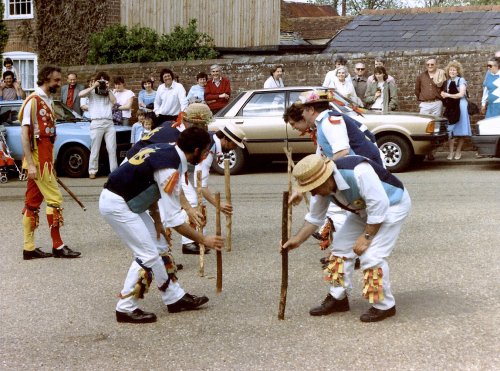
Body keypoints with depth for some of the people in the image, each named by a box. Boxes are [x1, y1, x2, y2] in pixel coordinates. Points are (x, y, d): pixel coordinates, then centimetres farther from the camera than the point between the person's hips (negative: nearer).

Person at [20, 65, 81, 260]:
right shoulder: (33, 101, -11)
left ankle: (29, 248, 12)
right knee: (54, 198, -6)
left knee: (33, 203, 9)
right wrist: (30, 164, -20)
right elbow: (24, 134, -15)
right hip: (37, 160, -8)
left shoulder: (48, 101, 16)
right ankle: (57, 246, 1)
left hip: (45, 159, 8)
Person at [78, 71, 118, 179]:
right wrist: (93, 87, -8)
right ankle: (92, 171, 3)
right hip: (97, 123, -4)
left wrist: (108, 89, 1)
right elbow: (81, 94, -10)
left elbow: (114, 101, 3)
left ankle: (114, 170, 4)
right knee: (95, 150, -2)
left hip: (109, 123, 4)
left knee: (112, 149, 2)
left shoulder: (108, 92, 21)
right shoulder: (92, 92, 9)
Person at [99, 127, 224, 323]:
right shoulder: (170, 168, -24)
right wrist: (203, 240, -12)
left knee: (157, 247, 13)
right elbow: (174, 219, -21)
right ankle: (126, 309, 2)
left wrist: (157, 222, 11)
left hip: (127, 201, 10)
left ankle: (175, 298, 22)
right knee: (147, 255, -8)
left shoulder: (166, 150, 3)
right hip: (116, 205, -10)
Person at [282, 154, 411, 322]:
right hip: (365, 209, 8)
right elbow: (314, 217, 3)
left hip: (392, 204, -8)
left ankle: (383, 306, -2)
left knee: (371, 255, -18)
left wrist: (366, 236, -26)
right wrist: (297, 239, -3)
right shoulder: (323, 187, -12)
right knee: (342, 246, 6)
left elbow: (379, 205, -32)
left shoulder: (358, 172, -38)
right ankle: (338, 298, 19)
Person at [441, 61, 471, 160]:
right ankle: (451, 152, 1)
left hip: (460, 107, -4)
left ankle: (458, 151, 7)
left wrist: (448, 95, -5)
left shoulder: (461, 80, 0)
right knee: (450, 130, -3)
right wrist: (443, 95, 1)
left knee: (461, 131, -3)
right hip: (450, 107, 4)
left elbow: (461, 94, -8)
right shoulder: (448, 82, 16)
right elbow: (445, 94, 24)